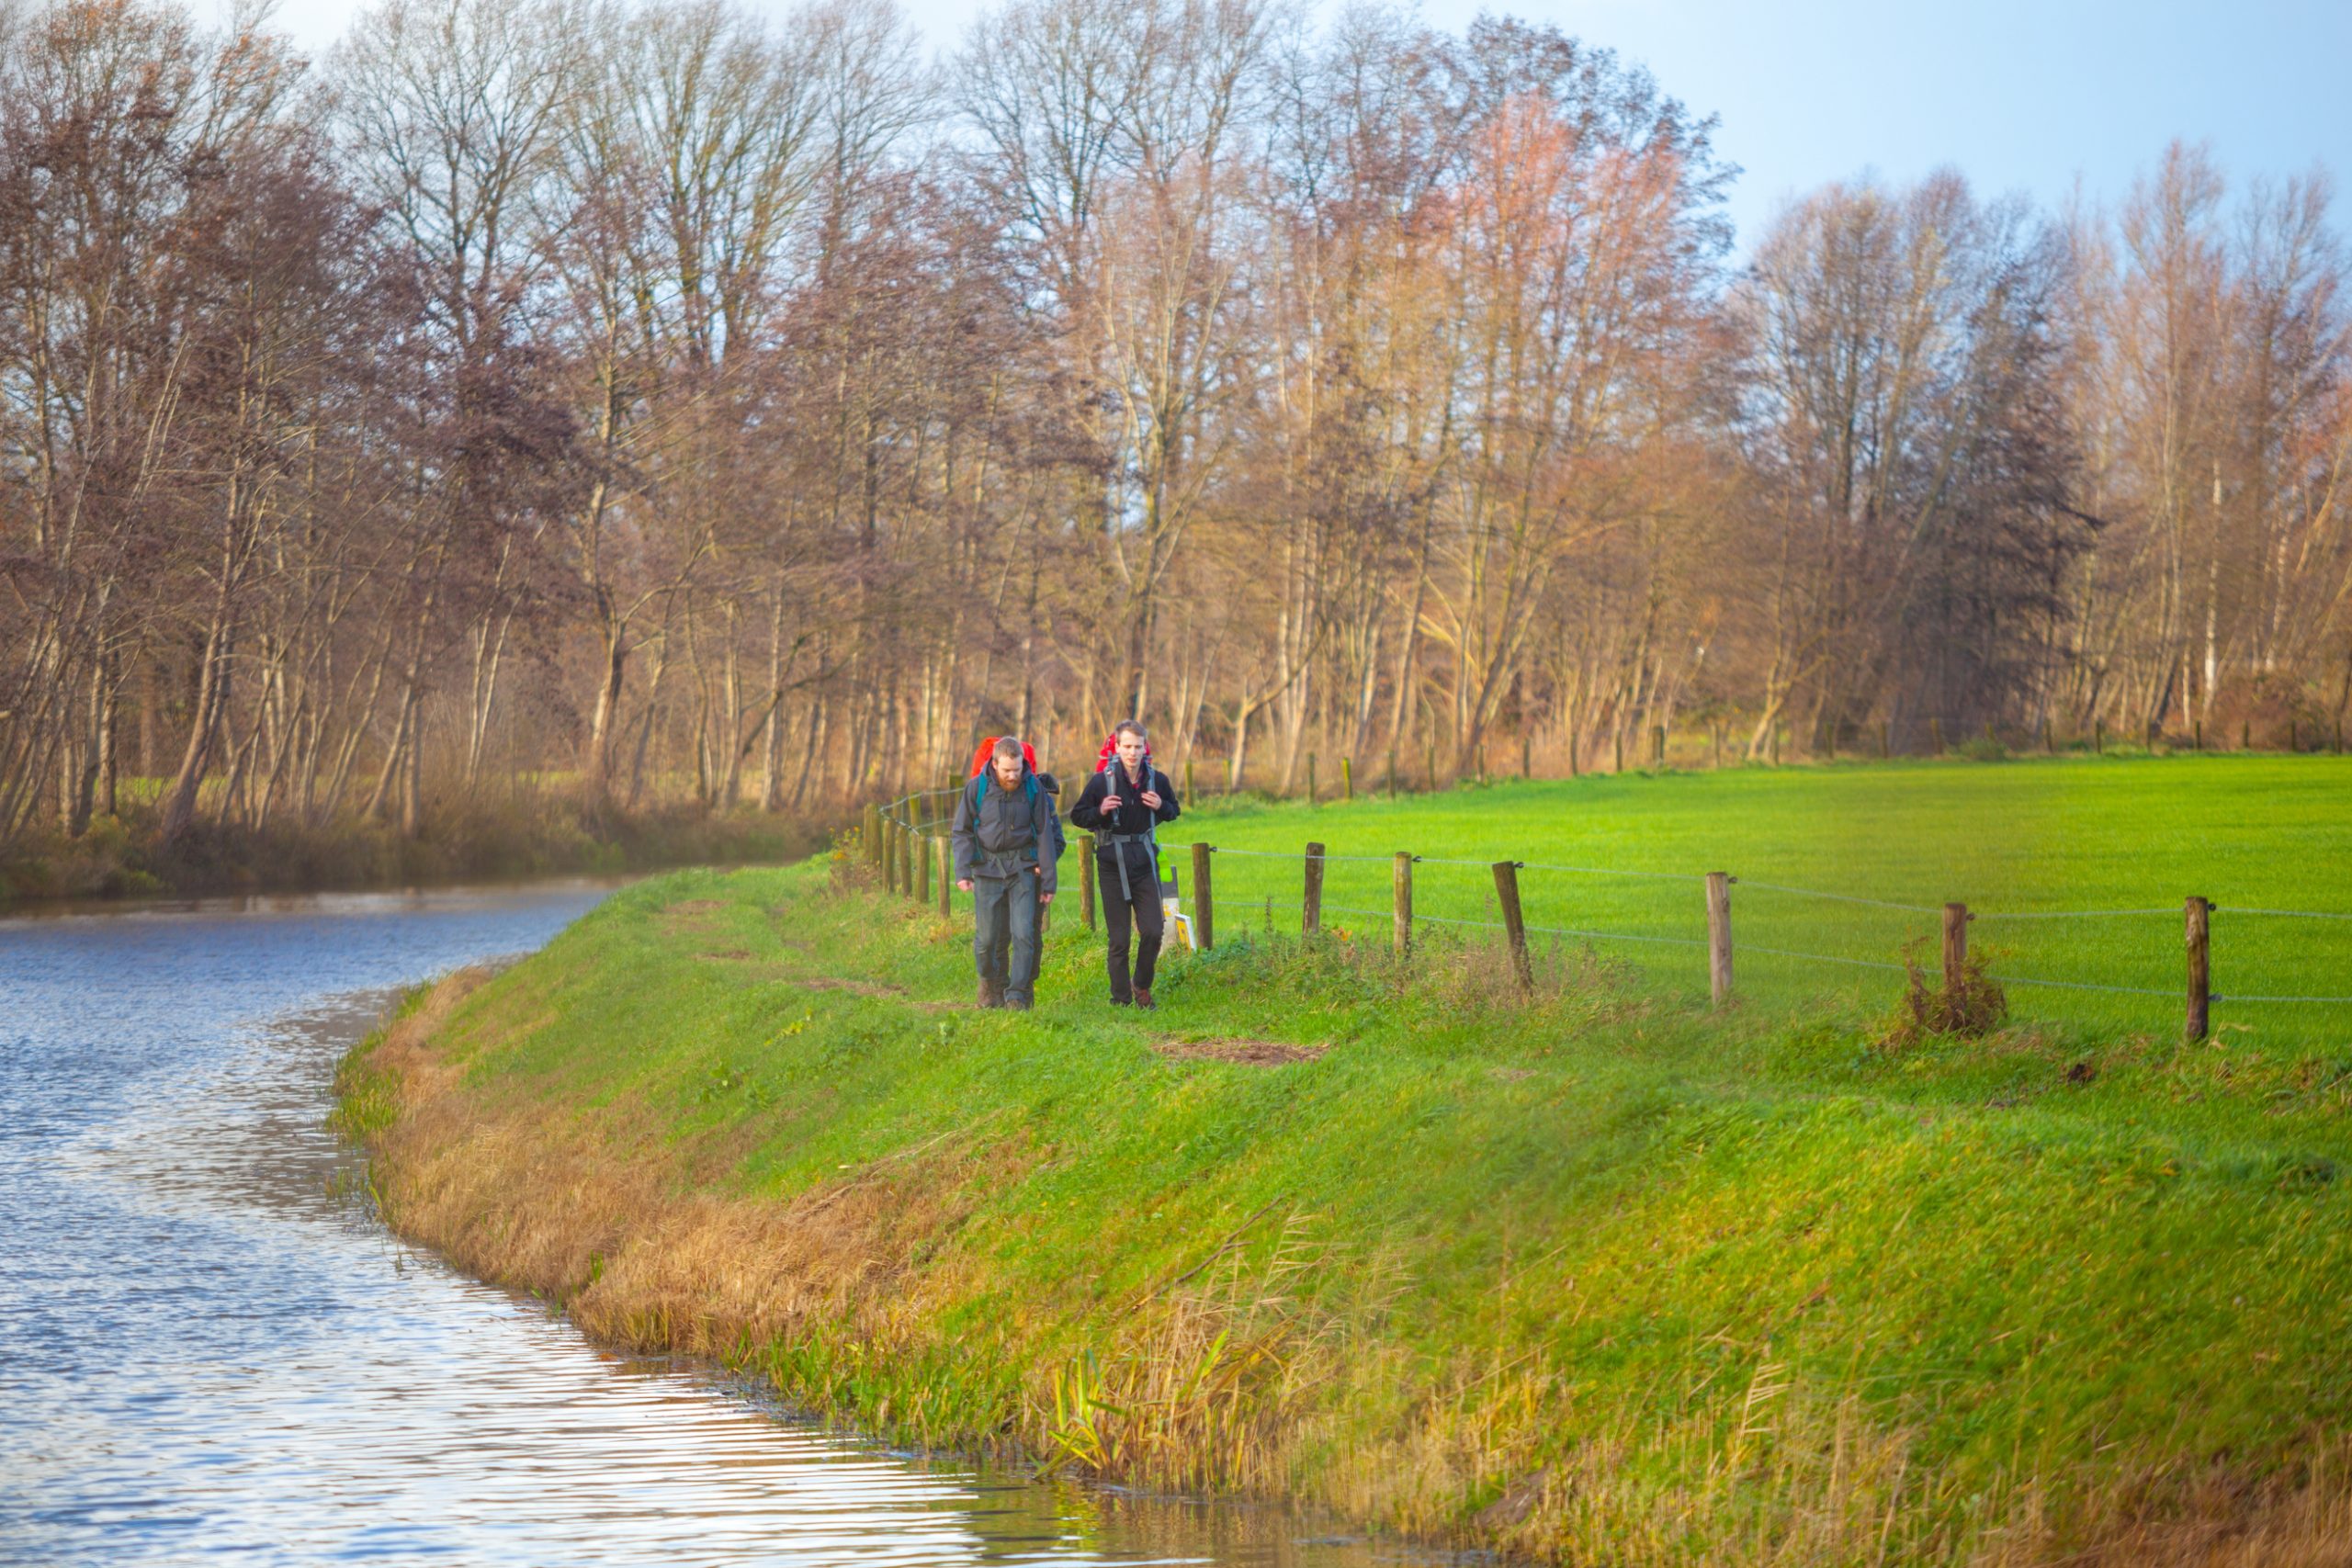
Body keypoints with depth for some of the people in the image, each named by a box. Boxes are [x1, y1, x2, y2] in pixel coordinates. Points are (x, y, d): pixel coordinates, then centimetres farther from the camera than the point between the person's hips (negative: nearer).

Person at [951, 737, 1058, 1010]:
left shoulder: (1034, 787, -2)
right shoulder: (977, 788, -4)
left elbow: (1045, 834, 2)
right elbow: (961, 832, 4)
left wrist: (1048, 881, 1)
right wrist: (963, 871, -8)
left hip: (1022, 867, 0)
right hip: (987, 868, 0)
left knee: (1023, 933, -11)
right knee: (988, 938, 0)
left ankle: (1018, 995, -5)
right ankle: (991, 985, 26)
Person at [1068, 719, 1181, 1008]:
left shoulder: (1156, 780, 0)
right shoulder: (1102, 781, -8)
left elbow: (1174, 811, 16)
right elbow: (1077, 815, 1)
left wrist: (1161, 807, -7)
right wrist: (1100, 812, -19)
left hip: (1145, 862, 2)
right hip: (1112, 864, -2)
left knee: (1153, 932, -4)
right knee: (1119, 938, 1)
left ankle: (1142, 985, 21)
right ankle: (1120, 999, 10)